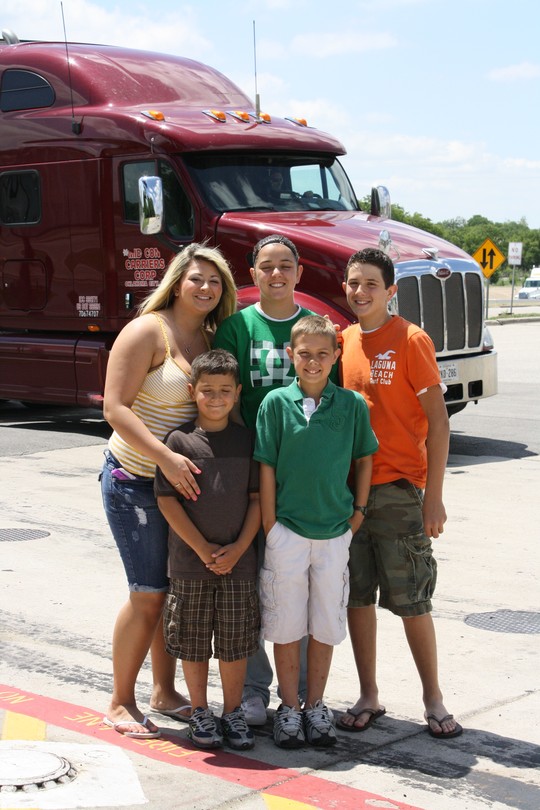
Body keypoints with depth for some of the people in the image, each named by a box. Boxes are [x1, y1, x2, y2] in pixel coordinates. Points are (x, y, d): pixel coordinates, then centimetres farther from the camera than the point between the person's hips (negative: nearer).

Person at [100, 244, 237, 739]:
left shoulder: (212, 341, 10)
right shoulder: (148, 332, -11)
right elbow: (116, 408, -18)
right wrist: (166, 457, -28)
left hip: (185, 481, 7)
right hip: (136, 481, -7)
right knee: (149, 595, -5)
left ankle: (165, 692, 25)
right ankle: (121, 703, 8)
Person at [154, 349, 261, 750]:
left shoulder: (247, 439, 3)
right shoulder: (180, 439, -4)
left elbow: (257, 498, 3)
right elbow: (167, 499, -6)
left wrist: (239, 548, -8)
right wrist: (203, 548, -10)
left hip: (238, 562, 1)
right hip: (190, 563, -1)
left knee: (236, 641, 8)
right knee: (193, 642, 8)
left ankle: (233, 712, 22)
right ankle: (200, 713, 23)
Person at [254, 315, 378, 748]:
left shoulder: (352, 404, -1)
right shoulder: (276, 403, -5)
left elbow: (364, 458, 11)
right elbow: (266, 467, -3)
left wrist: (359, 510, 5)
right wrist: (270, 526, -4)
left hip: (335, 532, 1)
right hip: (287, 530, -1)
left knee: (325, 624, 9)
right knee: (286, 623, 6)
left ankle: (316, 705, 23)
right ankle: (289, 707, 19)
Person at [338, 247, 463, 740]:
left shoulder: (411, 340, -7)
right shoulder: (343, 341, 9)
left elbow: (437, 419, -9)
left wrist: (433, 495, -14)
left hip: (398, 490, -5)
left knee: (411, 600, 1)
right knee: (357, 597, 9)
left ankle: (433, 699, 14)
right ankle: (369, 697, 20)